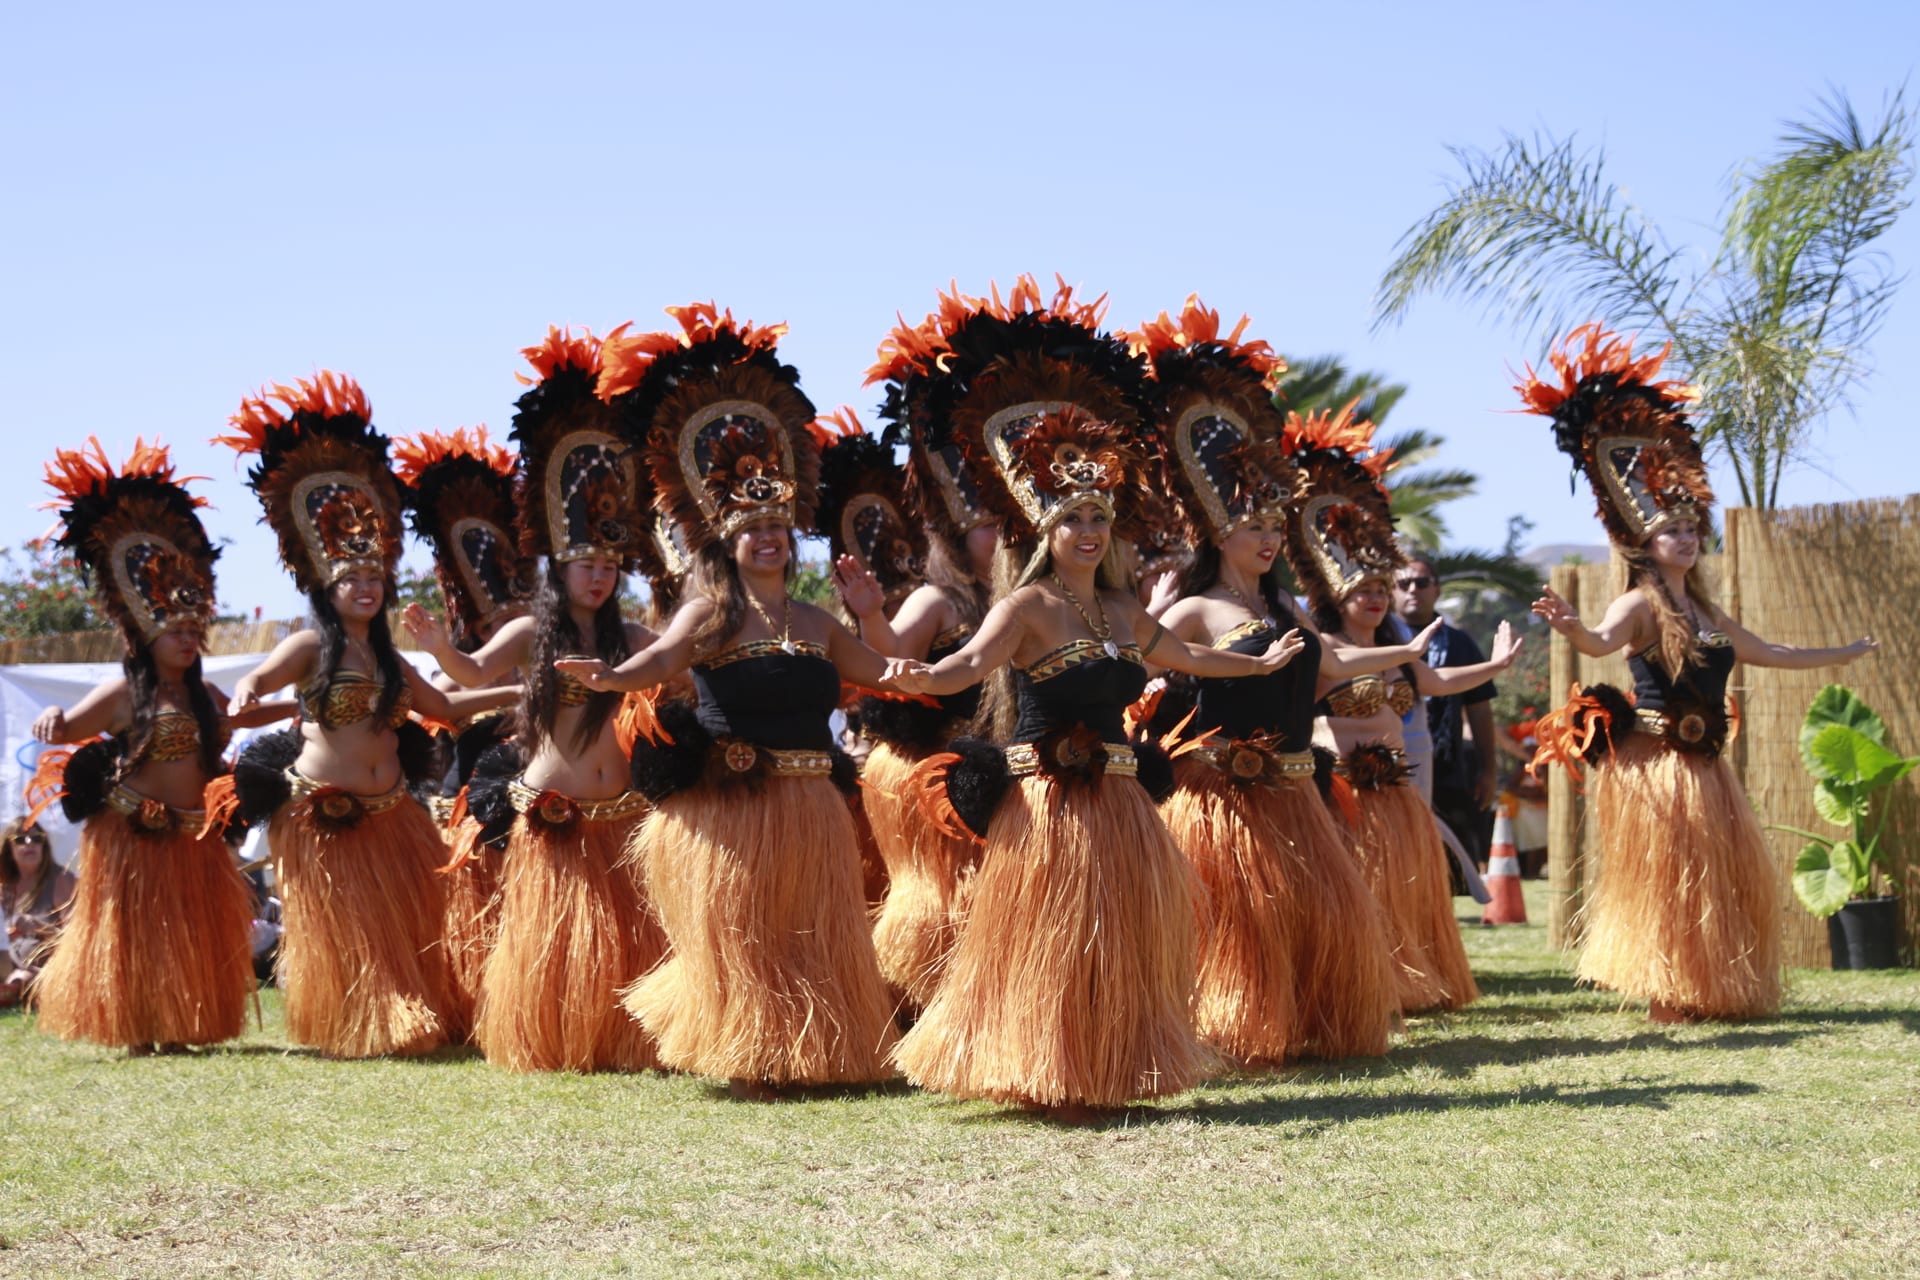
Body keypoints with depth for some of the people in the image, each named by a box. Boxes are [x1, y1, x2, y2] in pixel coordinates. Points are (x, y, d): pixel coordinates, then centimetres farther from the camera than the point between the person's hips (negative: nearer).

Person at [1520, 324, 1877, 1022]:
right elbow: (1602, 641, -29)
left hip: (1702, 765, 8)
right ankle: (1668, 993, -5)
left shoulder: (1706, 614, 17)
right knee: (1667, 876, -9)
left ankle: (1716, 990, 12)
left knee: (1731, 877, 7)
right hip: (1653, 763, -8)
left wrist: (1846, 653, 37)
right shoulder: (1639, 604, -8)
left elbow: (1772, 654, 30)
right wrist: (1572, 627, -53)